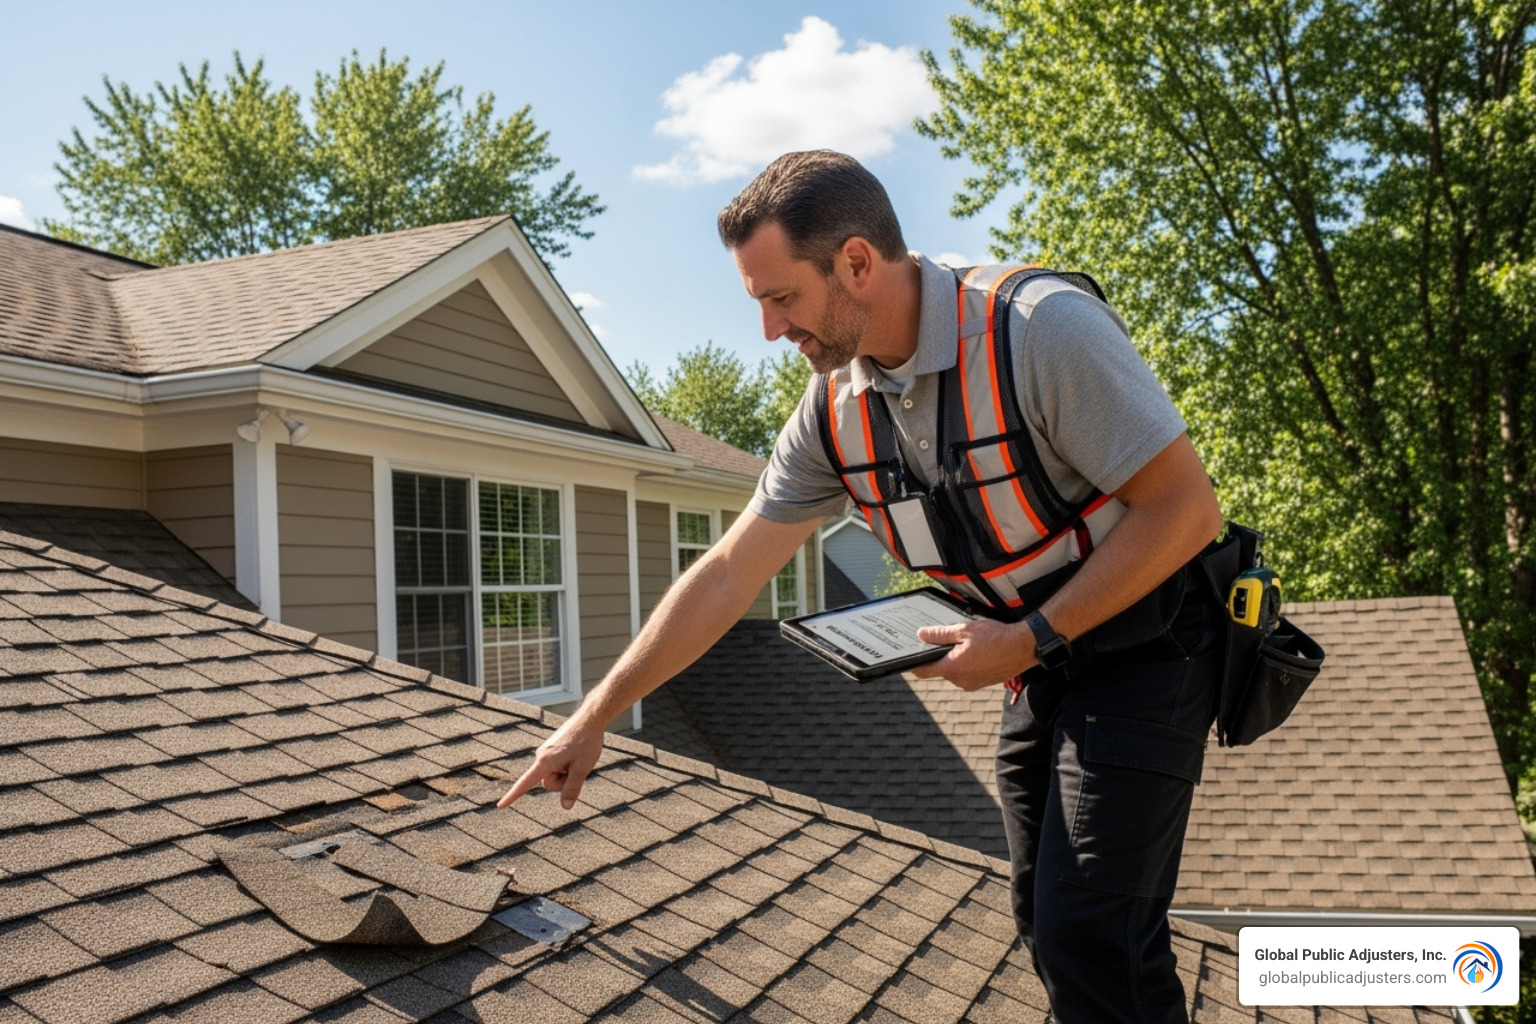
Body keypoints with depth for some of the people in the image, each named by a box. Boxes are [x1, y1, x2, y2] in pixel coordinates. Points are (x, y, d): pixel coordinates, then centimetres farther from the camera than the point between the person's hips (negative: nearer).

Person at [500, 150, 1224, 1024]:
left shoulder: (1043, 329, -26)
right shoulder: (833, 412, -6)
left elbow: (1185, 507, -22)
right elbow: (726, 576, -3)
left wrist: (1033, 638, -22)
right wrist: (594, 718, -2)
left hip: (1142, 648, -6)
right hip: (1037, 667, 7)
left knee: (1088, 938, -12)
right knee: (1047, 920, 13)